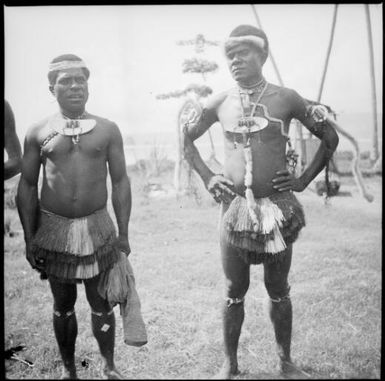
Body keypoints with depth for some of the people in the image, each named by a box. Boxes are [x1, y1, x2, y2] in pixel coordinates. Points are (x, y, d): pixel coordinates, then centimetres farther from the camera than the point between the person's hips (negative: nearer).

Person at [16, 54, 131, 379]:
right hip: (54, 228, 0)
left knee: (101, 304, 7)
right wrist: (29, 238, -1)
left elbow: (120, 182, 3)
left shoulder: (107, 130, 1)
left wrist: (123, 233, 0)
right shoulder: (38, 133, 1)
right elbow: (27, 187, 3)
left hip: (98, 227, 0)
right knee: (63, 305, 12)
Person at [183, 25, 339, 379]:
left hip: (277, 207, -1)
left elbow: (330, 137, 6)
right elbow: (186, 138, 18)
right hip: (234, 207, 1)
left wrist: (303, 179, 0)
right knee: (234, 291, 9)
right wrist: (207, 177, 8)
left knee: (278, 290, 11)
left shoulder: (285, 98, -2)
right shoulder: (220, 103, 4)